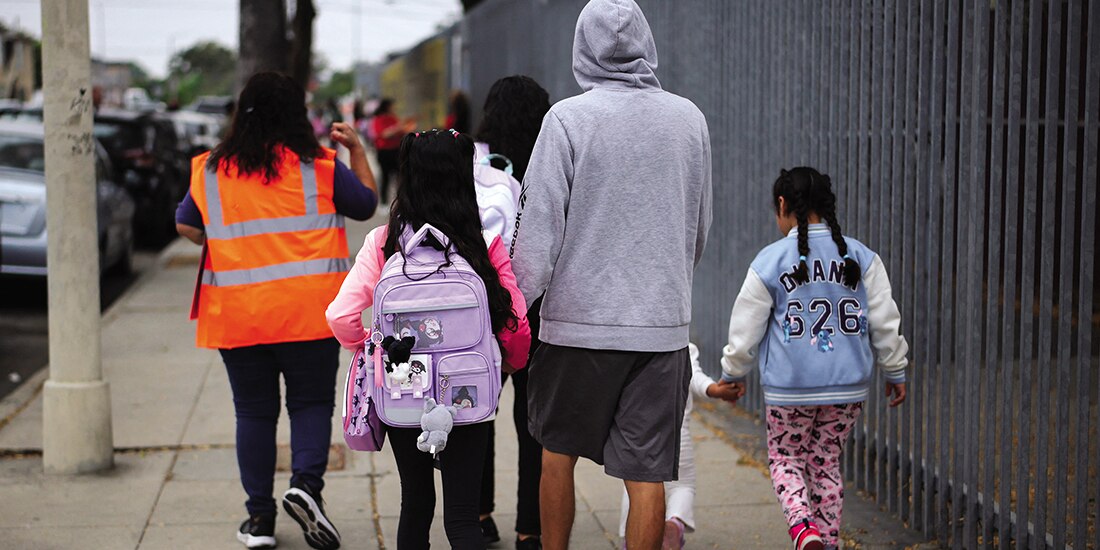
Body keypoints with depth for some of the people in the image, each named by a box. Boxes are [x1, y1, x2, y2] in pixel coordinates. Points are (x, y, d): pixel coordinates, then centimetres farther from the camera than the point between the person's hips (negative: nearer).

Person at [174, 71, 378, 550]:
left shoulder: (210, 171, 4)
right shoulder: (320, 167, -3)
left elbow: (186, 225, 17)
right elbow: (367, 205, 11)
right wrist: (357, 150, 22)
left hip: (236, 317, 2)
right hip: (308, 312, -2)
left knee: (253, 411, 10)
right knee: (311, 402, 10)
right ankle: (306, 483, -12)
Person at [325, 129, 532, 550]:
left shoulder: (383, 242, -7)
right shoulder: (486, 244, -9)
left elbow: (341, 316, -12)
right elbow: (515, 323, -7)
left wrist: (367, 348, 9)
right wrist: (513, 362, 15)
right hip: (466, 396, -1)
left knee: (415, 502, 19)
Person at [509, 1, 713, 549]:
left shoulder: (568, 118, -8)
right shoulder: (689, 118, 4)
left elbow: (539, 229, -9)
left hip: (578, 319, -2)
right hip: (663, 323, 3)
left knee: (558, 455, 15)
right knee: (647, 473, 4)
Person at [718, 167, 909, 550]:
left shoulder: (770, 261, -7)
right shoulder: (862, 258, 2)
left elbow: (745, 329, -1)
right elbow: (885, 322, 3)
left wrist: (733, 374, 14)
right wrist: (895, 372, 15)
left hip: (789, 388, -3)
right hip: (848, 387, 3)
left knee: (785, 458, 13)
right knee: (826, 461, 17)